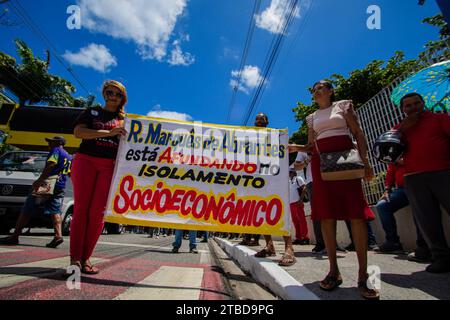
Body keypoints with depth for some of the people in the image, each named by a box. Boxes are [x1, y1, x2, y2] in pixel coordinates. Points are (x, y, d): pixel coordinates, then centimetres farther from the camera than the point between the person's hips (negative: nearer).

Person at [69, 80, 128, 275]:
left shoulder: (125, 119, 19)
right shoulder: (92, 112, 13)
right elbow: (78, 132, -4)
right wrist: (108, 133, -15)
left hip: (109, 166, 1)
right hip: (86, 161, -1)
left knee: (97, 213, -3)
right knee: (81, 209, -3)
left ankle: (85, 258, 6)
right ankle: (75, 257, 4)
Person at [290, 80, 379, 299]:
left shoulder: (343, 105, 13)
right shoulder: (312, 118, 21)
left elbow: (358, 134, 5)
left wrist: (365, 160, -7)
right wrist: (296, 148, -1)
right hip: (321, 163, 3)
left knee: (356, 213, -11)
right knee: (326, 215, -3)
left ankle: (363, 275, -6)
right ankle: (334, 271, 5)